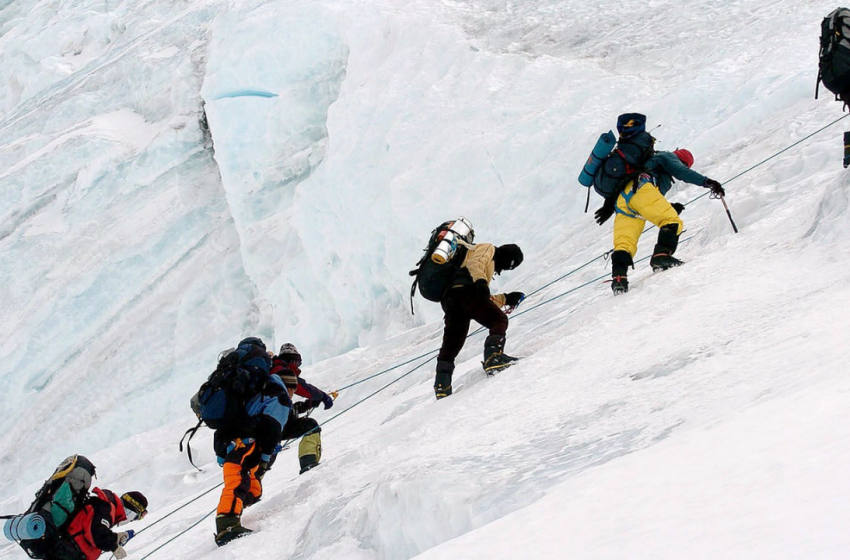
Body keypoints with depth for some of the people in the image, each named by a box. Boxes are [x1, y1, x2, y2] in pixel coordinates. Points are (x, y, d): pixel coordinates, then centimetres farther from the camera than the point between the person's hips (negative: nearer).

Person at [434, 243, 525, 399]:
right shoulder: (487, 249, 18)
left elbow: (484, 301, 41)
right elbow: (474, 263, -6)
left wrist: (505, 299, 37)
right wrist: (481, 282, -22)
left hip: (448, 300, 9)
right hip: (464, 291, -9)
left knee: (451, 345, 6)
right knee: (499, 320, -5)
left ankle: (442, 384, -5)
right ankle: (493, 356, -27)